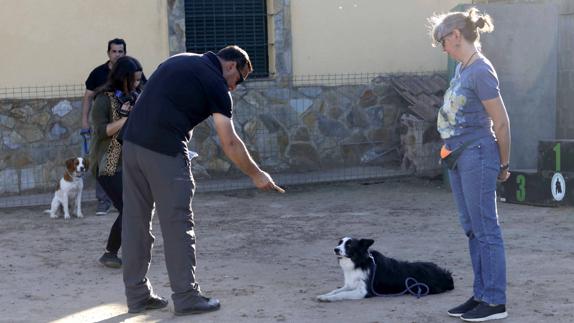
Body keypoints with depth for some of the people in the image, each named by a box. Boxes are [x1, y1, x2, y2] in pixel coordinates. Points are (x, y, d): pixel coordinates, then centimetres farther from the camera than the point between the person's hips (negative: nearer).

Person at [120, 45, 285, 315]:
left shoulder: (179, 61, 21)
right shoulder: (215, 84, -1)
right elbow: (229, 143, -4)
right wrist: (256, 175, 6)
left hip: (132, 142, 8)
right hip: (165, 151, -8)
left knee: (135, 222, 10)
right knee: (177, 225, 1)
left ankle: (137, 296, 16)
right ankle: (186, 298, 5)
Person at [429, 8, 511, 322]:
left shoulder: (480, 71, -18)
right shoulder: (462, 68, 9)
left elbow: (501, 122, -14)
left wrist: (503, 164, -5)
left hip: (477, 157, -9)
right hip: (458, 156, 9)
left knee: (486, 230, -3)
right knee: (472, 230, 13)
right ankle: (481, 294, 21)